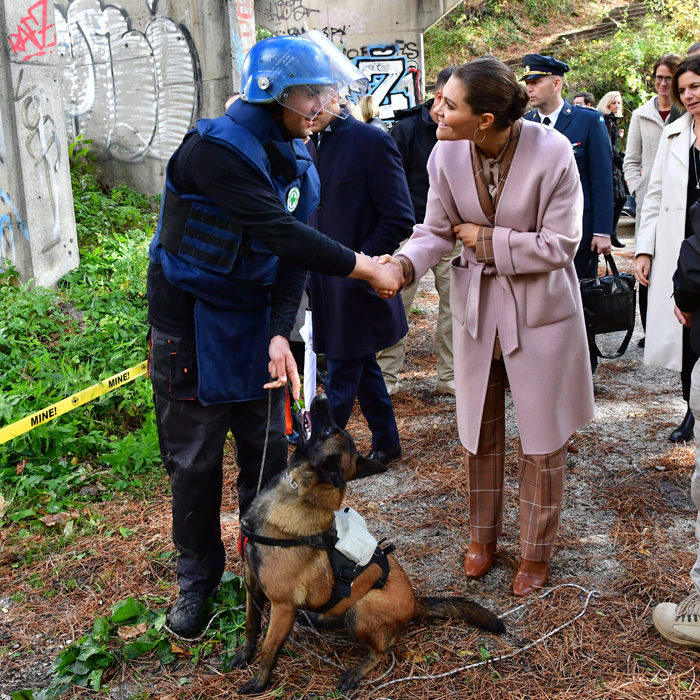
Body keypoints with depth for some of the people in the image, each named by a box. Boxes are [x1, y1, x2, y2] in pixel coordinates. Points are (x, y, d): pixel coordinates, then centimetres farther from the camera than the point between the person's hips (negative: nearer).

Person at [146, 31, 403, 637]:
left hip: (256, 321, 6)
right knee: (195, 459, 4)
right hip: (191, 321, -6)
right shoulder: (216, 148, -22)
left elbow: (292, 258, -3)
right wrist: (365, 268, -26)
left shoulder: (299, 163, 3)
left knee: (267, 448, 9)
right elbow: (281, 235, -30)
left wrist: (280, 334, -16)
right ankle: (197, 577, 24)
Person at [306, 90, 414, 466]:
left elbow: (400, 219, -14)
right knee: (362, 366, 18)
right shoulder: (306, 145, 9)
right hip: (323, 284, 7)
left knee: (342, 377, 1)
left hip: (355, 285, -7)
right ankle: (386, 442, 33)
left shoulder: (372, 142, -12)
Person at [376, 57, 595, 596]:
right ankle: (484, 535, 38)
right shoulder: (446, 154, -12)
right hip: (477, 306, 3)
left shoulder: (552, 152, -22)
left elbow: (559, 245, -19)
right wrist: (402, 265, -24)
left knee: (542, 436, 9)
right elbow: (437, 230, -5)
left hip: (540, 309, -3)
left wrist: (485, 239, -18)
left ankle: (536, 552, 30)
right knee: (479, 430, 16)